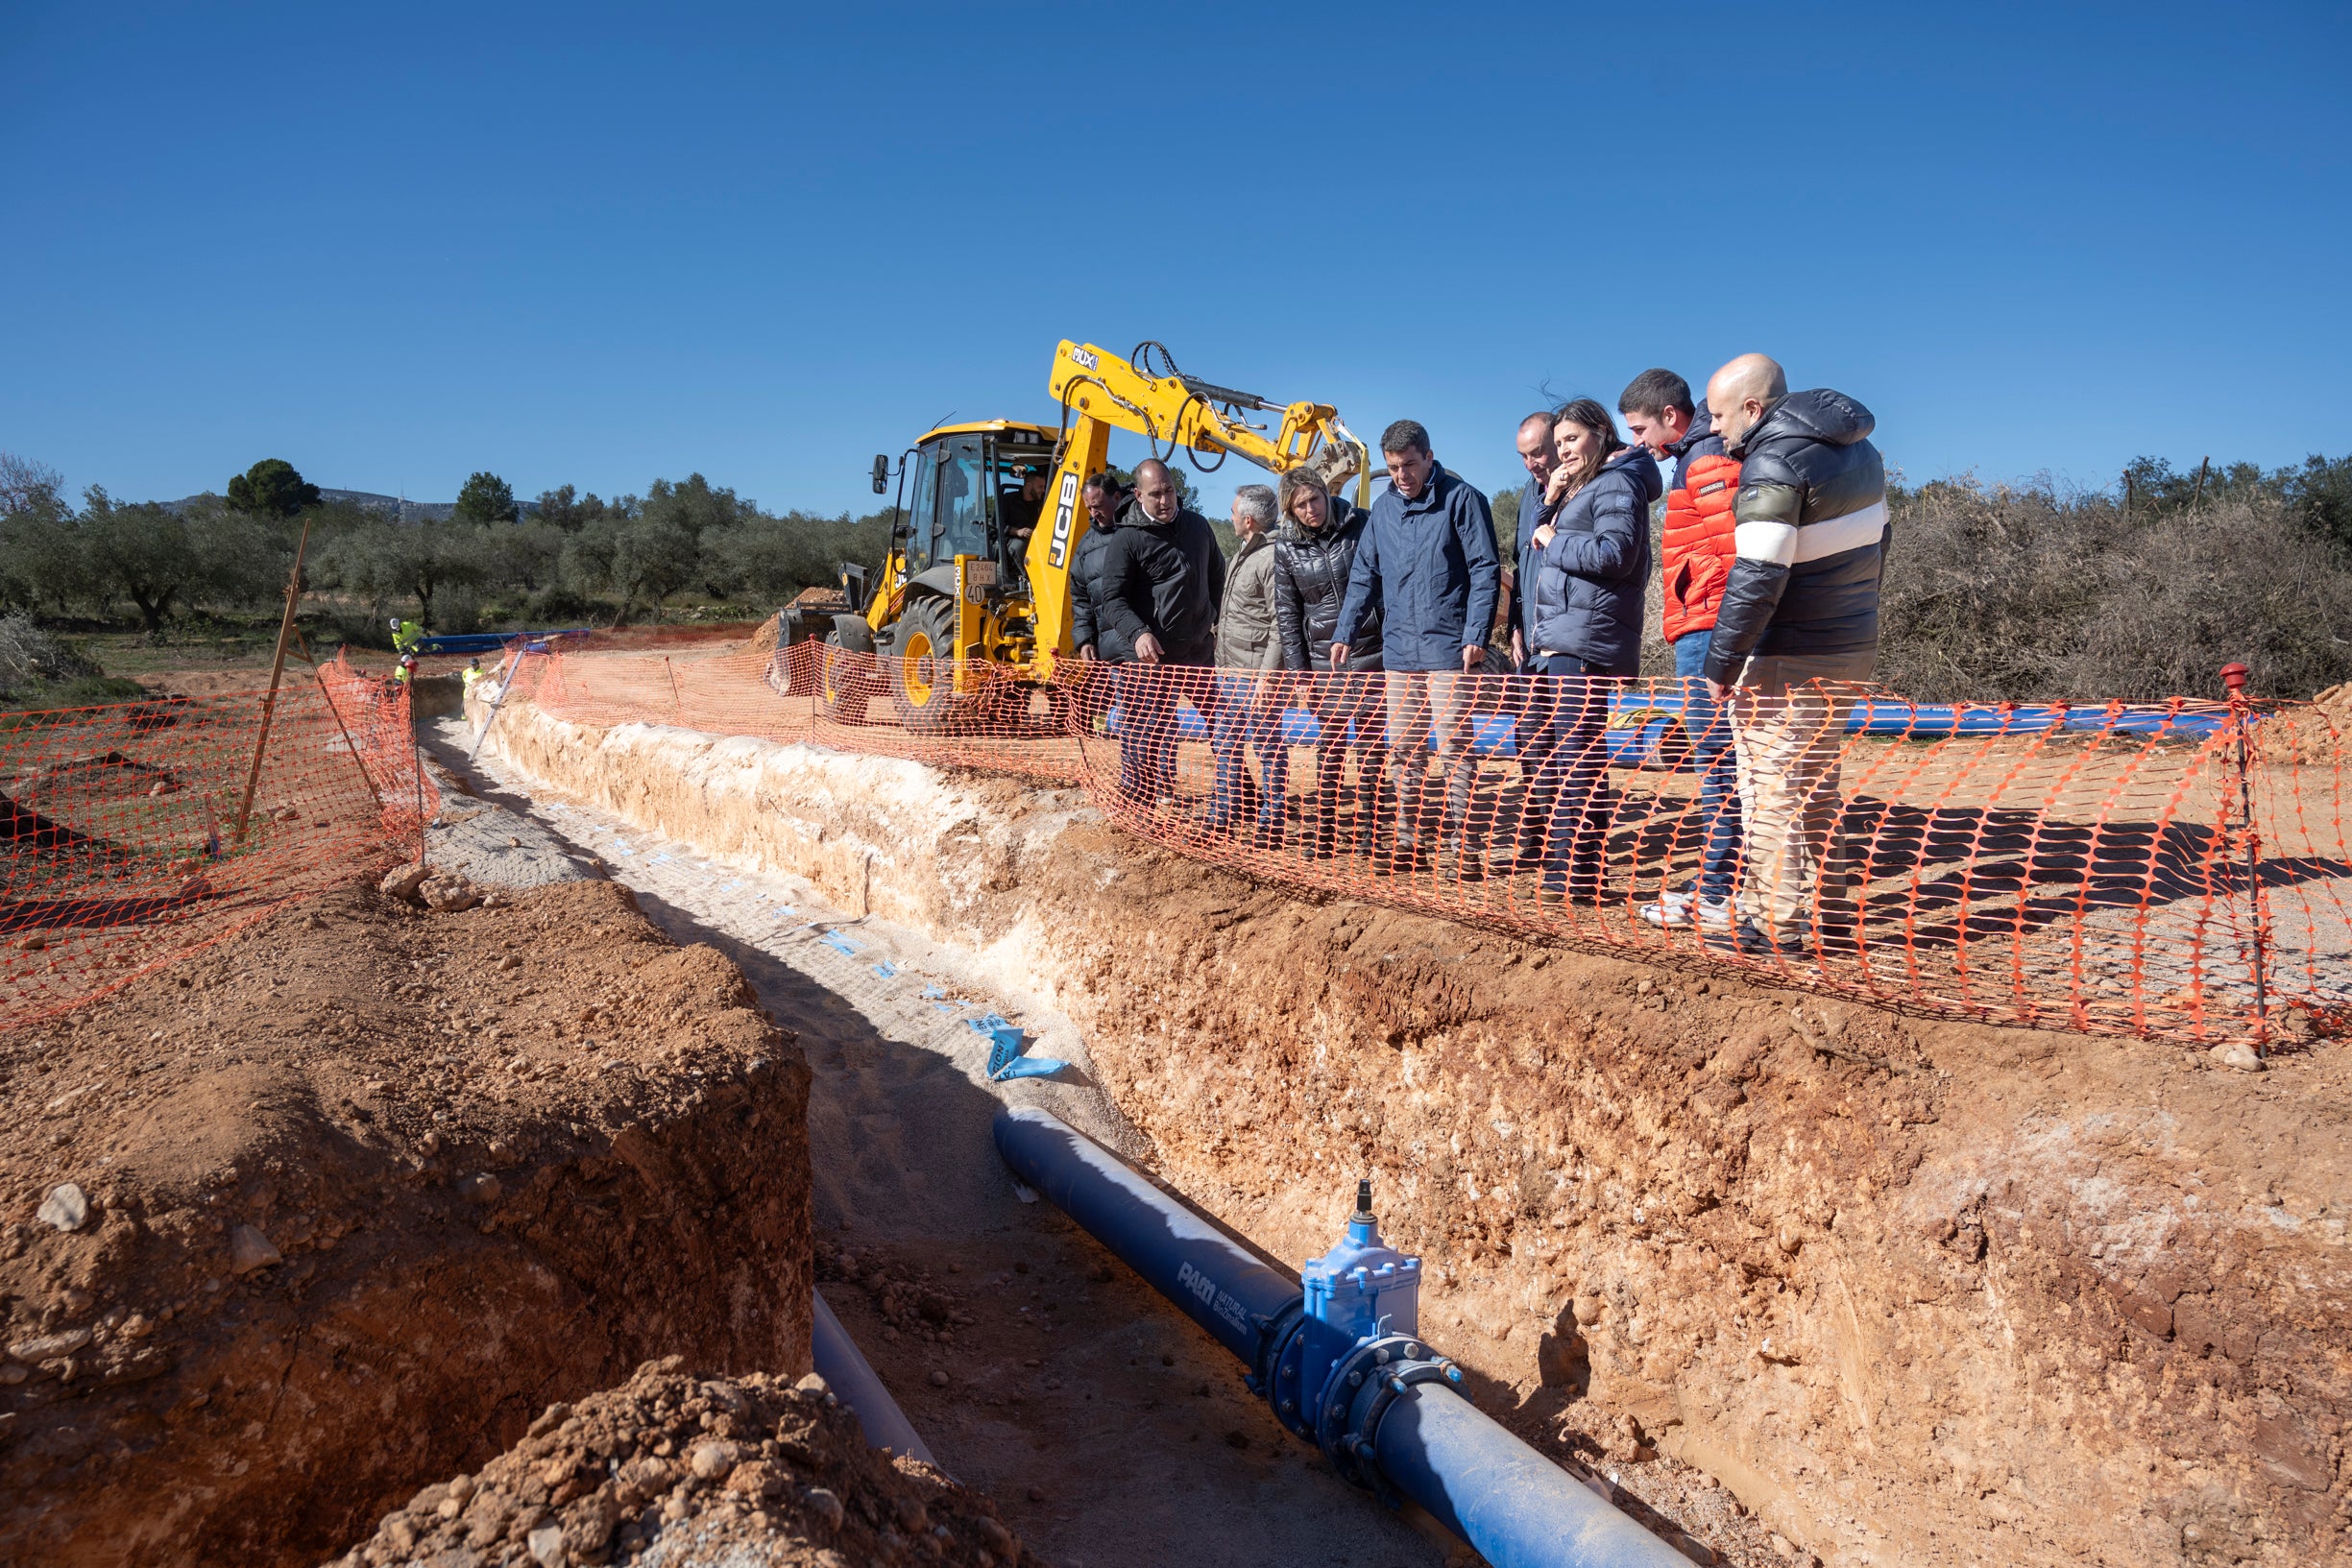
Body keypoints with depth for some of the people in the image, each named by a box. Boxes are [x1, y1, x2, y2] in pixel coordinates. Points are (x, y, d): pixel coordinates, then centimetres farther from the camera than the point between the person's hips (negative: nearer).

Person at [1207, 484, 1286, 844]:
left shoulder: (1272, 557, -15)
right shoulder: (1241, 556, 16)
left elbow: (1280, 624, -18)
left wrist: (1267, 676, -22)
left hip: (1256, 675, -10)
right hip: (1228, 671, 10)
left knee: (1266, 746, 0)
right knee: (1225, 743, 15)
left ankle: (1271, 824, 8)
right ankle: (1224, 816, 25)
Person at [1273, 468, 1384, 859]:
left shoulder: (1362, 524, -3)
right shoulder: (1287, 547, 3)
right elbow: (1287, 613, 6)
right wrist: (1299, 673, 1)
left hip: (1369, 654, -2)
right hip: (1322, 661, 2)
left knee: (1369, 745, 3)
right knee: (1328, 748, 7)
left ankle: (1373, 828, 12)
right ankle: (1323, 832, 13)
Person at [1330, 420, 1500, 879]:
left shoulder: (1461, 498, -4)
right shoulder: (1384, 507, 12)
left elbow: (1485, 569, -7)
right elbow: (1364, 575, 15)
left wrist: (1475, 634, -15)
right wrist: (1344, 633, 6)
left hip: (1448, 648, -6)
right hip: (1399, 648, 6)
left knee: (1452, 747, -5)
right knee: (1404, 750, 10)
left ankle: (1453, 847, 1)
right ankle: (1412, 840, 20)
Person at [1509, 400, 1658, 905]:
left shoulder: (1617, 483, -3)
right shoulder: (1576, 487, 26)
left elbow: (1615, 553, -16)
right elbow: (1532, 545, 22)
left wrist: (1554, 542, -5)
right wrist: (1549, 503, 7)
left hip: (1584, 641, -10)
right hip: (1551, 641, 10)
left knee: (1577, 755, -10)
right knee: (1543, 751, 11)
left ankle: (1578, 876, -8)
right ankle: (1554, 862, 18)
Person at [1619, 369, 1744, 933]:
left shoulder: (1707, 458, -10)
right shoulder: (1697, 457, 22)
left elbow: (1730, 551, -20)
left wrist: (1718, 641, -23)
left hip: (1707, 633, -10)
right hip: (1701, 636, 10)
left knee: (1717, 762, -6)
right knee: (1718, 763, 12)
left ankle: (1718, 898, -1)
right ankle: (1714, 884, 20)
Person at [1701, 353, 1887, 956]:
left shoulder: (1774, 463, -17)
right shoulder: (1856, 448, 12)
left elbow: (1757, 578, -23)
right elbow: (1874, 542, 20)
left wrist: (1720, 664, -18)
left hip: (1789, 659, -9)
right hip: (1851, 647, 9)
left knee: (1771, 789, -1)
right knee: (1816, 787, 18)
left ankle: (1776, 923, 3)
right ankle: (1824, 905, 26)